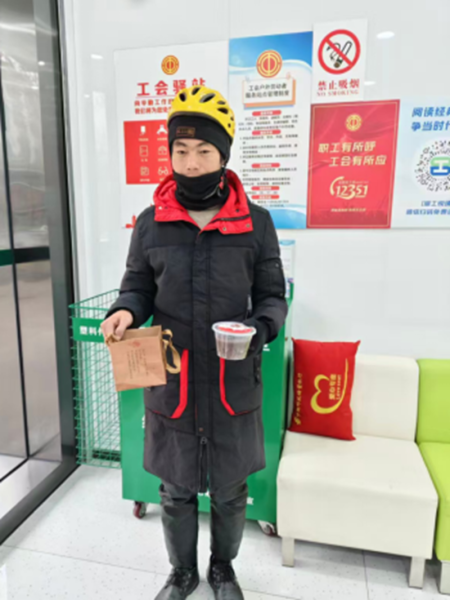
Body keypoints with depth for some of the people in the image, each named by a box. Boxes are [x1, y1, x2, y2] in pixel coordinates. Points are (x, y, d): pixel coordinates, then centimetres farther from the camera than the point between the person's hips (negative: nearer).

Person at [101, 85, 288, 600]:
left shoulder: (255, 223, -4)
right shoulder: (150, 223, -1)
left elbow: (272, 296, 2)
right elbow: (138, 287, 7)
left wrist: (258, 329, -18)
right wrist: (125, 311, -15)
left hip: (234, 385, 0)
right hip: (171, 383, 1)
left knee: (230, 490, 19)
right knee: (176, 491, 19)